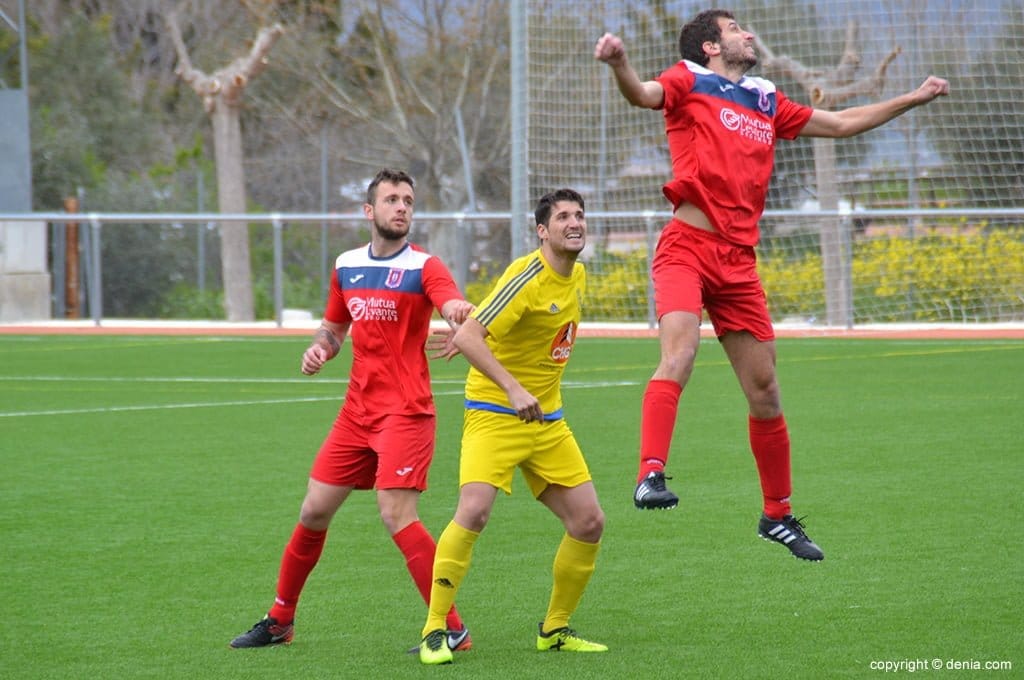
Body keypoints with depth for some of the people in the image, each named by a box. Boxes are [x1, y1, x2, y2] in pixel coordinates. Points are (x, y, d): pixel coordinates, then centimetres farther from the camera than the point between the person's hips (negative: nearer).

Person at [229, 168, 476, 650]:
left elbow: (456, 309, -28)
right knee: (314, 512, 10)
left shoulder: (424, 268, -8)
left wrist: (461, 313, -53)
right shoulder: (346, 267, 9)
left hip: (405, 412, -6)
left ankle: (452, 629, -12)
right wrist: (319, 348, 1)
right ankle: (279, 622, 26)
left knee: (396, 515, -18)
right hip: (356, 411, 6)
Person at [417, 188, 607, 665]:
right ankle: (435, 630, -14)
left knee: (589, 522, 3)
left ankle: (554, 629, 20)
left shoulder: (577, 277, 8)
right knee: (474, 510, -25)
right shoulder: (528, 276, -18)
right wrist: (513, 389, -33)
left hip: (547, 419, 8)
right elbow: (466, 337, -26)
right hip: (494, 414, -8)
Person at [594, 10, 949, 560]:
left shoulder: (767, 103, 22)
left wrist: (914, 98, 37)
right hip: (687, 247, -5)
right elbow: (642, 94, -16)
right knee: (679, 355, -28)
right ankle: (650, 476, -35)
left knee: (765, 392, 8)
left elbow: (841, 123, 33)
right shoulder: (689, 83, 5)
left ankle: (778, 516, 20)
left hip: (738, 259, 5)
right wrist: (619, 64, -38)